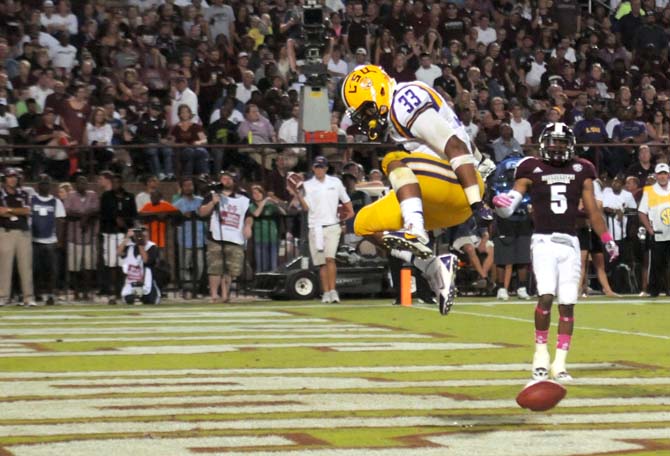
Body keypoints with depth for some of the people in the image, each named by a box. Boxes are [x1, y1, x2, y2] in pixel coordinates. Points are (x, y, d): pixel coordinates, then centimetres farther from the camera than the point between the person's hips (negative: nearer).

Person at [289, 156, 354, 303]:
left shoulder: (335, 182, 7)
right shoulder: (307, 185, 5)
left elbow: (346, 201, 17)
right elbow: (306, 207, -7)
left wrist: (349, 212, 8)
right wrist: (297, 195, -19)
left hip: (332, 226, -1)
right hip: (315, 228, 1)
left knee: (330, 258, -16)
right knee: (321, 262, 4)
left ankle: (332, 291, -17)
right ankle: (326, 293, 9)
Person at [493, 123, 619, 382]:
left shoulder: (581, 171, 10)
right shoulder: (532, 169, 3)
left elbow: (592, 211, 16)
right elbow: (509, 209, -3)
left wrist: (608, 240, 15)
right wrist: (501, 203, -25)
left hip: (570, 244, 3)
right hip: (544, 241, -3)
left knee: (568, 304, 0)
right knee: (546, 296, -19)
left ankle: (559, 363, 8)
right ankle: (541, 352, -1)